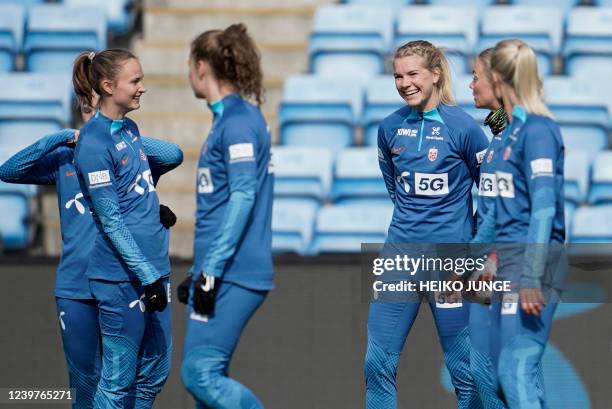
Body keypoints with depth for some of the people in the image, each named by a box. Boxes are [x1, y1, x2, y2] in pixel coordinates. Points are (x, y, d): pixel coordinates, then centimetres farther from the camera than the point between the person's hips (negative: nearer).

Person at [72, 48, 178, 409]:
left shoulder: (131, 129, 10)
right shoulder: (95, 143, -15)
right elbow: (111, 221, -17)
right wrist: (148, 276, -18)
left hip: (153, 268, 9)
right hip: (122, 278, -9)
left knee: (155, 372, 12)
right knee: (119, 380, -3)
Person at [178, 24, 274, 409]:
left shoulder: (239, 121, -12)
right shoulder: (228, 119, 17)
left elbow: (243, 197, -19)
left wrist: (211, 270, -21)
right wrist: (200, 272, 24)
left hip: (231, 275, -10)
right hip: (222, 273, 10)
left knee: (201, 373, -13)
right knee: (207, 375, 9)